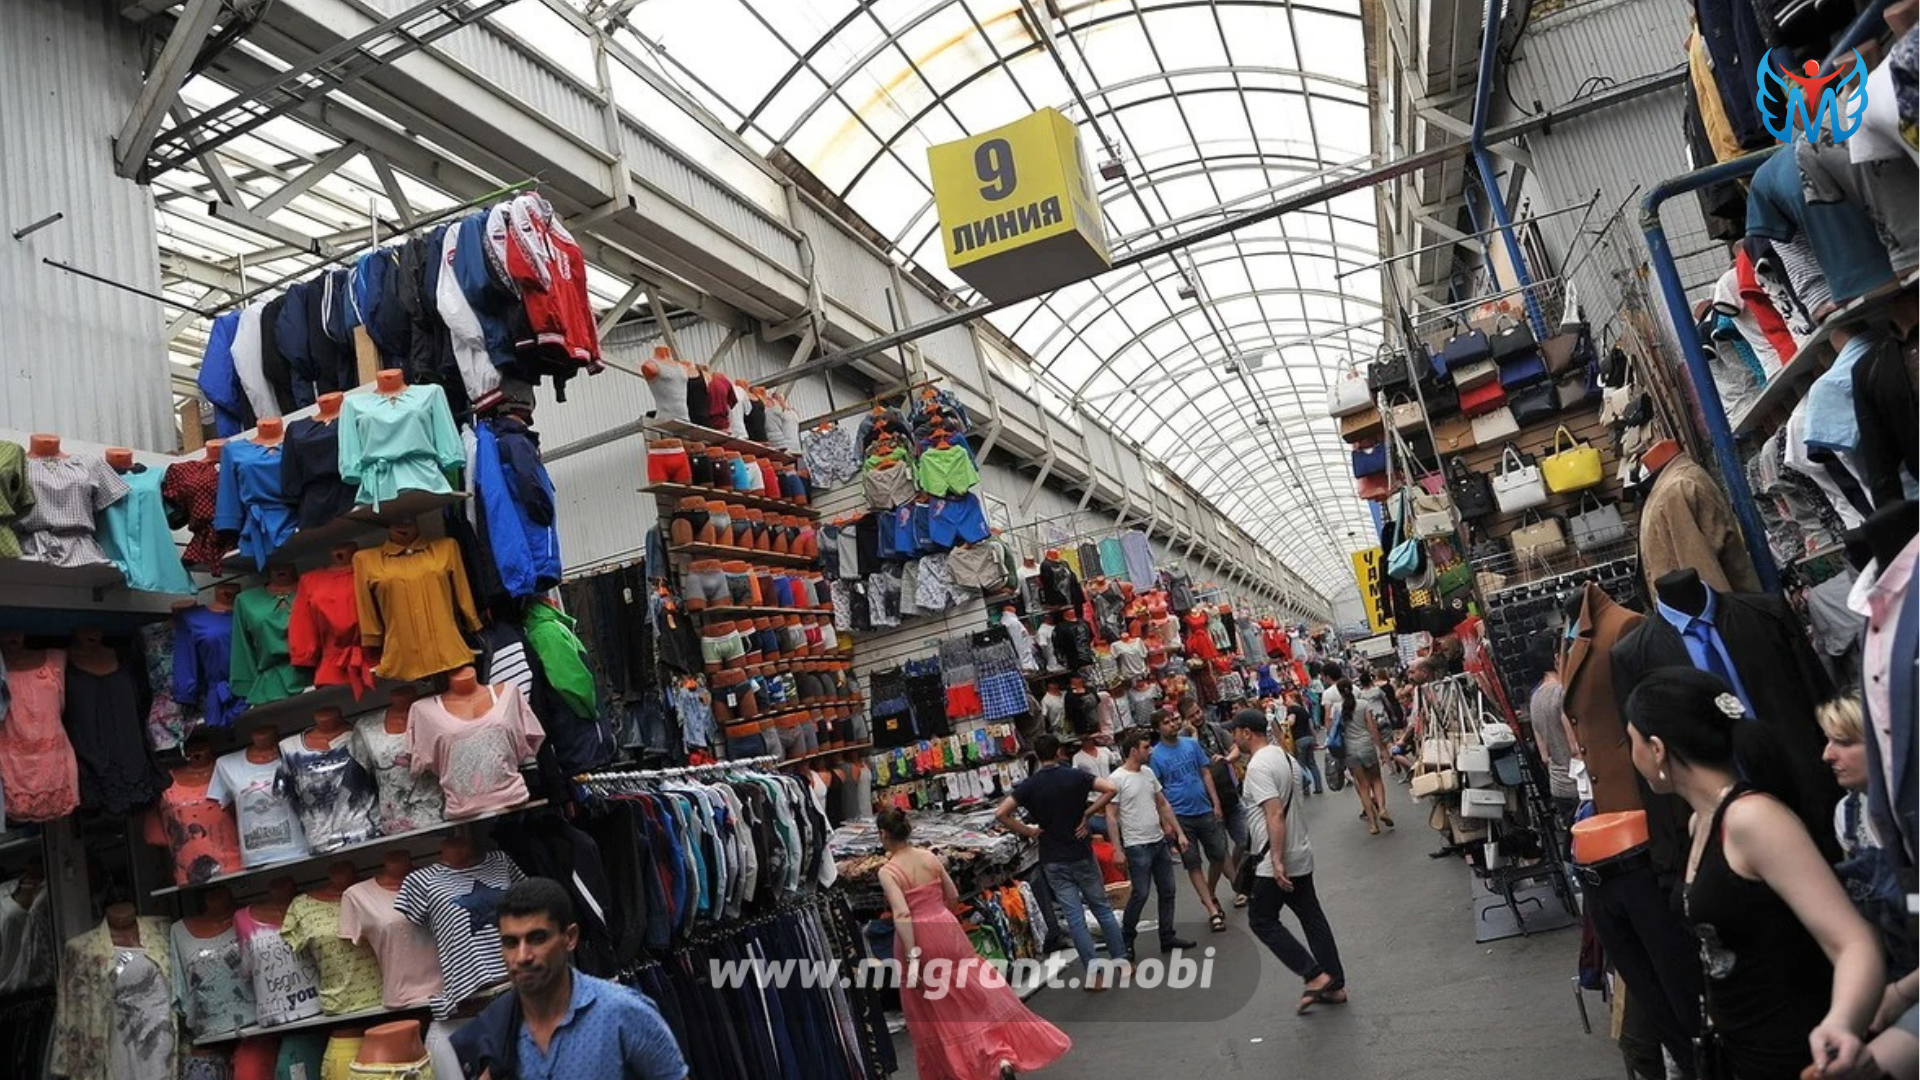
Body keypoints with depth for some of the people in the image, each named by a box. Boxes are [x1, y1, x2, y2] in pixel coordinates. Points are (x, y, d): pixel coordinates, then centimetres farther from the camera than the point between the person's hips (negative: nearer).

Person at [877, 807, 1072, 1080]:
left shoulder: (887, 871, -14)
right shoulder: (930, 857, 1)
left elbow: (902, 914, -23)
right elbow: (953, 896, 9)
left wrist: (912, 958, -22)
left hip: (915, 938, -4)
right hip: (946, 929, 4)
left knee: (931, 1012, 13)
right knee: (975, 991, 13)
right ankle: (1002, 1057, 7)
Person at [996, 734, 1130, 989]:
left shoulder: (1029, 785, -5)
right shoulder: (1074, 776, -6)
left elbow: (1001, 814, -12)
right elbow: (1110, 789, -15)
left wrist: (1028, 831, -3)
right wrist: (1087, 813, -8)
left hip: (1053, 860, 0)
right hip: (1081, 854, 0)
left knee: (1074, 916, 4)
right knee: (1102, 908, 15)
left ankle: (1094, 967, -1)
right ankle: (1121, 960, 20)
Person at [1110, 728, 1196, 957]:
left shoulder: (1148, 773, 7)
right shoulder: (1117, 779, -14)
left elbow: (1163, 804, 15)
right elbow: (1111, 816, -14)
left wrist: (1179, 833, 11)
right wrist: (1117, 850, -17)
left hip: (1160, 841, 7)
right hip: (1137, 846, -7)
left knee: (1167, 891, 11)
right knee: (1140, 894, -4)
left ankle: (1168, 937, 23)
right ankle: (1126, 939, 14)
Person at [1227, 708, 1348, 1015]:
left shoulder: (1258, 766, -20)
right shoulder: (1283, 756, 9)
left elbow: (1275, 814, -26)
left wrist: (1276, 860, -26)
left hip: (1278, 862, -9)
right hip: (1300, 855, 9)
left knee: (1262, 921, 3)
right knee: (1311, 917, 14)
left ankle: (1315, 976, 0)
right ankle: (1335, 986, 20)